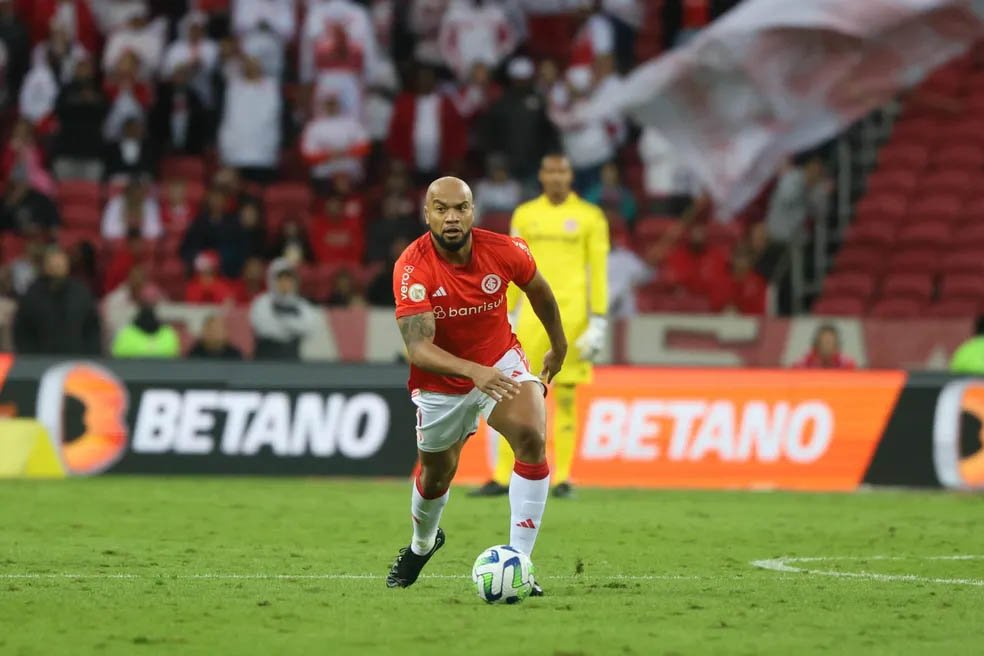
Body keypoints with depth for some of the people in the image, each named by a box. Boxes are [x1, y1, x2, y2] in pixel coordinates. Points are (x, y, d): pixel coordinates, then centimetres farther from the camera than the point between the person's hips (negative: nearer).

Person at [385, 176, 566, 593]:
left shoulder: (504, 251, -19)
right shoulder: (412, 268, -28)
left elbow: (538, 290, 5)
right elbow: (418, 349, -35)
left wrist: (558, 346, 19)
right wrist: (474, 372, -51)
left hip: (501, 361, 1)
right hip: (441, 382, -1)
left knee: (532, 439, -26)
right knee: (435, 477, 16)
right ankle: (422, 544, 53)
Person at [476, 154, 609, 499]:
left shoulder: (590, 217, 1)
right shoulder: (525, 215, 10)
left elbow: (599, 271, 0)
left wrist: (599, 321, -7)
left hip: (573, 312, -2)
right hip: (534, 312, 2)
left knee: (566, 396, -1)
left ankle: (563, 477, 5)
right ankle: (502, 477, 0)